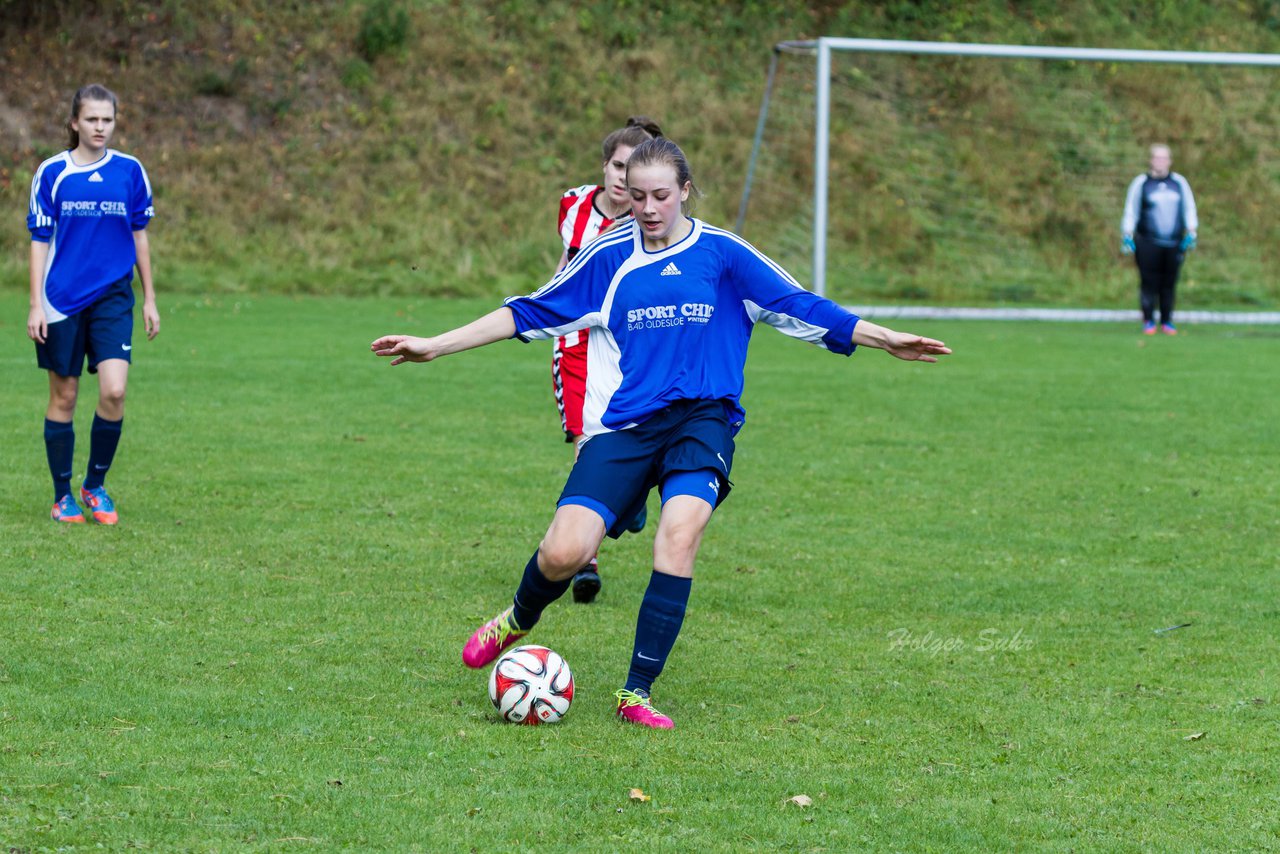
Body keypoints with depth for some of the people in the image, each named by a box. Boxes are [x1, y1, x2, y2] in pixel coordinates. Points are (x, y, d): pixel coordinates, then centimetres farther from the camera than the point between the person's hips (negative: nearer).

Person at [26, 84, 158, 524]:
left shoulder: (130, 171, 3)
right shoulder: (52, 173, -2)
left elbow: (139, 235, 11)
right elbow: (39, 240, 1)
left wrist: (149, 299, 12)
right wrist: (36, 304, -4)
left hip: (113, 297, 1)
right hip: (62, 301, -1)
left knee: (114, 391, -13)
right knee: (63, 396, 4)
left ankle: (95, 486, 6)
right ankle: (62, 495, 17)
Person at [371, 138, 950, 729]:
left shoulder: (721, 254, 5)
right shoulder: (609, 258, 8)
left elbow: (800, 308, 9)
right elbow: (531, 313, 12)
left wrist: (886, 339, 3)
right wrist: (434, 345, 10)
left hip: (702, 417, -1)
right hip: (623, 425, 1)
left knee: (681, 530, -28)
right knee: (564, 552, -17)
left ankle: (637, 693, -20)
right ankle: (518, 621, 20)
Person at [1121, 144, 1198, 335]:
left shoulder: (1179, 182, 12)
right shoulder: (1141, 183, 6)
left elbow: (1189, 209, 17)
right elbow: (1130, 212, 8)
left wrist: (1191, 234, 9)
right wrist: (1127, 237, 1)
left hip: (1174, 243, 2)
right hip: (1148, 243, -2)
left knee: (1169, 284, 1)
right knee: (1149, 282, -5)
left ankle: (1167, 321, 10)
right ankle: (1148, 321, 3)